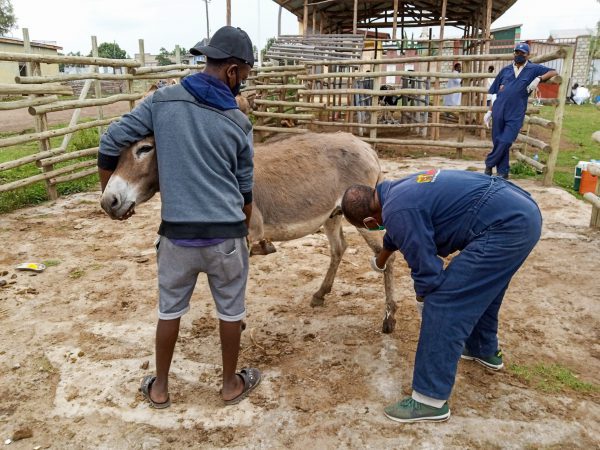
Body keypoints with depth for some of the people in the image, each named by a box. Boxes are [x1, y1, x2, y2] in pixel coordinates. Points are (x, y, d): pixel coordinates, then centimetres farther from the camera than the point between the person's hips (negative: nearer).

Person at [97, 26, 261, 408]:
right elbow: (245, 189, 3)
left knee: (170, 310, 19)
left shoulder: (162, 101, -3)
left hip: (177, 234, 2)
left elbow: (111, 142, 1)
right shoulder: (239, 123, -4)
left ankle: (159, 388, 34)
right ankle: (232, 385, 34)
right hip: (226, 234, -1)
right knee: (231, 311, 17)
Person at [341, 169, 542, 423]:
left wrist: (424, 295, 10)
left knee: (443, 302, -10)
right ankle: (485, 351, 51)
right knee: (483, 285, 30)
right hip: (523, 212, 11)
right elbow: (395, 233, 37)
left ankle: (430, 401, -2)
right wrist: (381, 259, 55)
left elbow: (426, 271, -12)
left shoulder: (398, 211, -16)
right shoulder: (397, 190, 15)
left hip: (505, 226, -11)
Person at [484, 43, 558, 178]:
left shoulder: (533, 69, 7)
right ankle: (503, 172, 18)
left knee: (505, 143, -8)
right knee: (498, 143, 5)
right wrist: (489, 111, 11)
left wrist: (538, 79, -16)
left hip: (515, 115, -3)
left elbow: (553, 72, 1)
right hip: (498, 112, 3)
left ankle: (489, 164, 13)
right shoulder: (505, 70, 14)